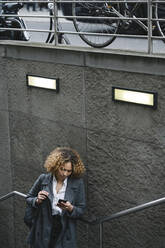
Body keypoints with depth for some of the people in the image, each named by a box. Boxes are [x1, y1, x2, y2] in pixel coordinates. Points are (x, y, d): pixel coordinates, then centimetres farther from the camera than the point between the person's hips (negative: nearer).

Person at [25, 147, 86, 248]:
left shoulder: (77, 183, -3)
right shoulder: (43, 179, -1)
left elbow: (81, 210, 1)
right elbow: (28, 199, 10)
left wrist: (71, 208, -19)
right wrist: (37, 201, -11)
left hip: (64, 234, -1)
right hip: (43, 232, 1)